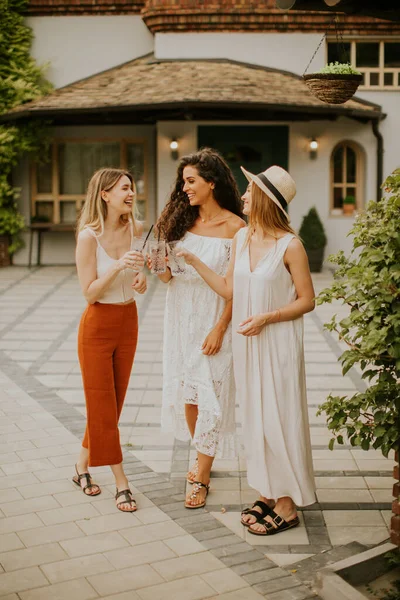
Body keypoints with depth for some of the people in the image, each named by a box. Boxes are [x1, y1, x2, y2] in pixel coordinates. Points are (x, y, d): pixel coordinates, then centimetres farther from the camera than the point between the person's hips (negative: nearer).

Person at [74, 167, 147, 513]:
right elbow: (89, 292, -16)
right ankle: (122, 483, 12)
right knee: (102, 405, 2)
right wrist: (117, 266, -29)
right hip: (98, 326, -6)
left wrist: (142, 280, -13)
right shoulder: (89, 237, -17)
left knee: (112, 403, 13)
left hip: (129, 322, 6)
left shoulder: (137, 229, -2)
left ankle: (83, 467, 32)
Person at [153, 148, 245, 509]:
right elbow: (168, 276, 7)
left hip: (213, 319, -5)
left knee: (210, 394, 0)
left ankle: (202, 479, 11)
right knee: (186, 390, 13)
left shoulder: (234, 226, -10)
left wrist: (220, 328, -16)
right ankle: (202, 459, 33)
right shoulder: (183, 220, 5)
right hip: (181, 316, 5)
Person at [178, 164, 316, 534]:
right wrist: (193, 261, 6)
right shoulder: (241, 238, 6)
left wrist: (266, 317, -19)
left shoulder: (290, 246, -14)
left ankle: (287, 506, 13)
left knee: (277, 417, -1)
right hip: (246, 341, 7)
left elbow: (306, 300, -10)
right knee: (254, 416, 13)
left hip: (277, 342, -7)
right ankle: (269, 494, 27)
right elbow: (229, 289, 9)